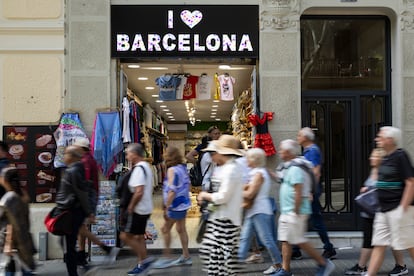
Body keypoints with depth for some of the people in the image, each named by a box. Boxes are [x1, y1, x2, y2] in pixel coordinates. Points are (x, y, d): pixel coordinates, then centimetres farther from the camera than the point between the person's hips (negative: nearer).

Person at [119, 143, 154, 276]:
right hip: (145, 208, 10)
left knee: (125, 236, -3)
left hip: (137, 210, -10)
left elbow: (139, 192, -27)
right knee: (139, 236, 16)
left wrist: (130, 208, -17)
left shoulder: (139, 168, -20)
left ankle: (145, 259, 1)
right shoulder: (146, 166, 11)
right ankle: (142, 265, 22)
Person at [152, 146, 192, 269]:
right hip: (183, 203, 9)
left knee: (165, 229, 2)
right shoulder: (183, 168, 7)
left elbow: (172, 190, -22)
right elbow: (187, 185, 15)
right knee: (181, 229, 14)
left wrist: (166, 207, -19)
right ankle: (186, 256, 19)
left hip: (176, 205, -9)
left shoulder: (172, 170, -17)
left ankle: (167, 257, 7)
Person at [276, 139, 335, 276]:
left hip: (295, 213, -10)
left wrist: (296, 212, -21)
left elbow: (299, 192, -23)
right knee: (285, 240, 10)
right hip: (287, 212, 10)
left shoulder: (295, 169, -18)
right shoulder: (288, 167, 13)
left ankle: (324, 263, 9)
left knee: (299, 241, -4)